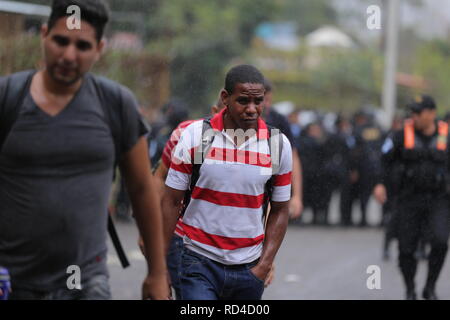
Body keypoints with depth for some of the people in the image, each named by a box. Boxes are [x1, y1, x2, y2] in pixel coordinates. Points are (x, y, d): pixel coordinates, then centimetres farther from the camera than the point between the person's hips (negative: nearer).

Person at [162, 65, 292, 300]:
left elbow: (280, 210, 8)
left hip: (249, 268, 3)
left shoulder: (279, 144, 0)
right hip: (200, 262, -3)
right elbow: (172, 202, 0)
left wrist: (265, 265, -2)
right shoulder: (195, 136, -5)